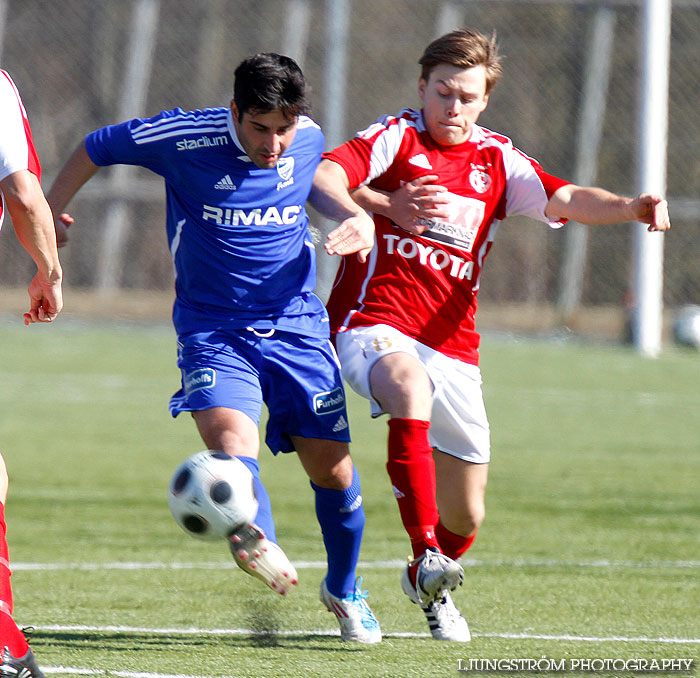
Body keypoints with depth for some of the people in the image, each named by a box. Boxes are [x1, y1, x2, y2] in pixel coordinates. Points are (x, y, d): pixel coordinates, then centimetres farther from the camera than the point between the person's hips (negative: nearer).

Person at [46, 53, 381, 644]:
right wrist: (47, 216, 10)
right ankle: (260, 543, -53)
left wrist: (355, 215, 2)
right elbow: (94, 148, 2)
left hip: (297, 324, 3)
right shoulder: (185, 139, -14)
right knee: (230, 432, -30)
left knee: (332, 465, 5)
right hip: (212, 329, -3)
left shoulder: (310, 139, -3)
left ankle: (343, 591, 28)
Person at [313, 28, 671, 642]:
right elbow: (322, 178, -14)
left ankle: (429, 581, 40)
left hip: (452, 345, 4)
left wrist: (628, 207, -22)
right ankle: (426, 555, -41)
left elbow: (565, 200, -2)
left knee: (466, 516, 6)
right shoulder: (396, 137, 2)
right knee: (411, 387, -40)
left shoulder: (497, 160, 13)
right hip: (374, 322, -4)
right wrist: (385, 207, -32)